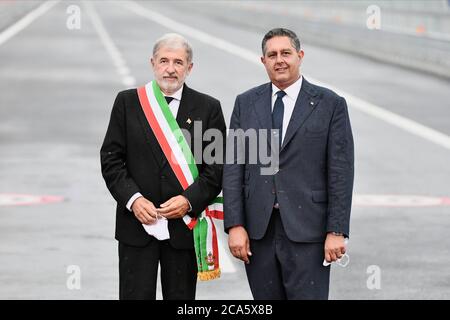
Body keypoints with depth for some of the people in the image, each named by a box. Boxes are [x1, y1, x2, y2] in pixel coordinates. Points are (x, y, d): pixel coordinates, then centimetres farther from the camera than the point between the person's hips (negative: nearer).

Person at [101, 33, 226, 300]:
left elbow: (218, 166, 1)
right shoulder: (127, 102, 5)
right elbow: (111, 158, 3)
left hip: (184, 224, 0)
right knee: (136, 294, -2)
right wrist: (133, 199, -11)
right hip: (137, 223, 0)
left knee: (181, 297, 7)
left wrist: (189, 200, -13)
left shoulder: (208, 107, 4)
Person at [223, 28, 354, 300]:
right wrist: (234, 225, -2)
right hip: (258, 232, 3)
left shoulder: (330, 104, 1)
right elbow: (233, 167, 6)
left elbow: (340, 172, -2)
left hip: (306, 232, -3)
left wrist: (336, 231, -7)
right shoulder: (246, 103, 10)